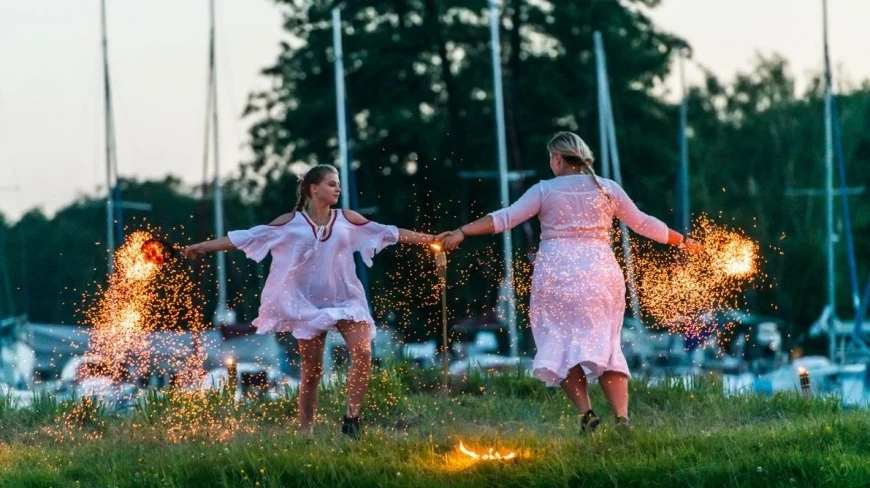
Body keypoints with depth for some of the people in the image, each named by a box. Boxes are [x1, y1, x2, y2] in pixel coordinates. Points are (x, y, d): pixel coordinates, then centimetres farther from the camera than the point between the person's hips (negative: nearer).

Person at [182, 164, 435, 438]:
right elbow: (249, 237, -2)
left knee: (363, 355, -18)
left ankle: (351, 419, -11)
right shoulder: (291, 223, -2)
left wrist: (431, 240, 5)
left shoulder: (346, 220, 4)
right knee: (312, 371, 1)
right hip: (309, 304, -2)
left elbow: (388, 233, 8)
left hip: (345, 300, 2)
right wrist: (203, 247, -5)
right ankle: (305, 431, 10)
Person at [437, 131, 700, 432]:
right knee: (605, 347, 7)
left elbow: (505, 218, -6)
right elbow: (643, 224, 18)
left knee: (562, 345, 5)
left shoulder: (545, 190, 2)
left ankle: (585, 411, -13)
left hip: (556, 273, -2)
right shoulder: (608, 189, 10)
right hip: (600, 271, 3)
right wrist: (682, 241, 31)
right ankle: (621, 417, -7)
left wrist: (462, 232, -6)